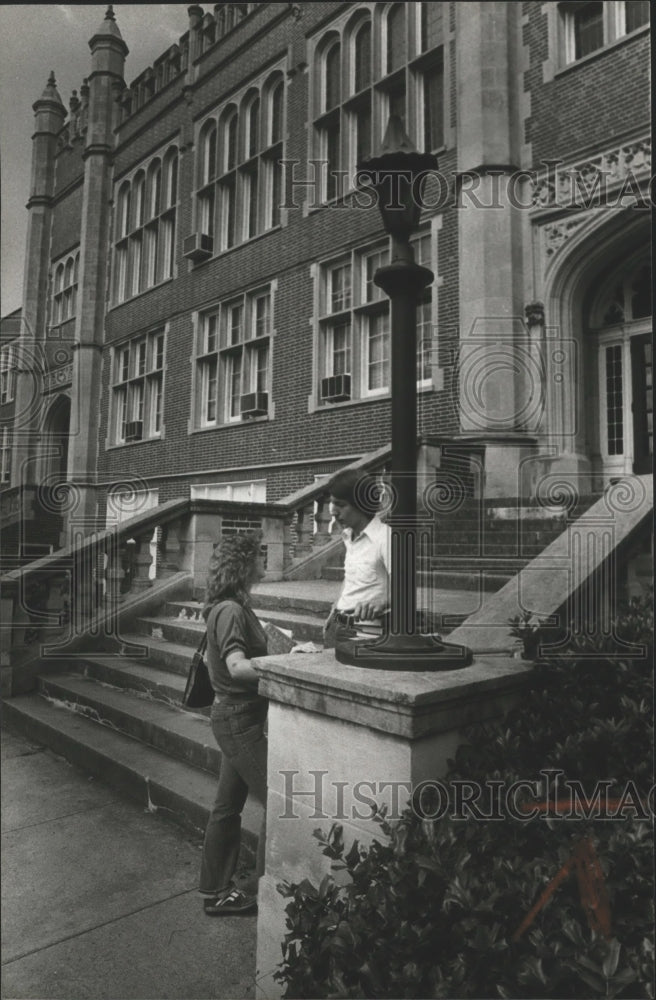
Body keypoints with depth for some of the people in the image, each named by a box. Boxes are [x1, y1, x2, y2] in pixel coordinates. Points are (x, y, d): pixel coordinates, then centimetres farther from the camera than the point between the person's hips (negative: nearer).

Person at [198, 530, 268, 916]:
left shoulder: (234, 607, 9)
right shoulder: (230, 610, -21)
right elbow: (238, 667, -31)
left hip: (235, 718, 10)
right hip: (240, 719, -9)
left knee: (228, 806, 17)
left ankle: (217, 892, 31)